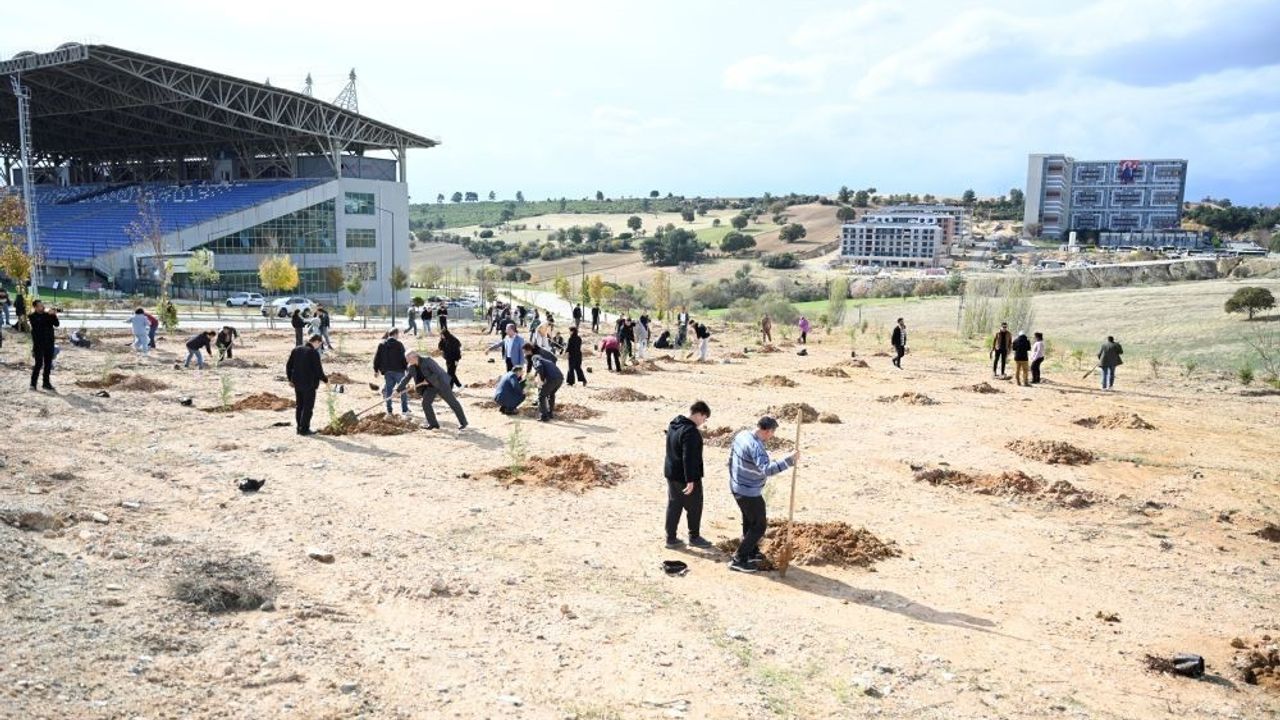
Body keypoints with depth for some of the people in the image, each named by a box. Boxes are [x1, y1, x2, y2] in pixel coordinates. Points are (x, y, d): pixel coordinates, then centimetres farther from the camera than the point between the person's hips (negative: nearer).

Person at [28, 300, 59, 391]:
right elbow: (39, 323, -24)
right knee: (39, 364, -8)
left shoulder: (47, 315, 10)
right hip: (38, 344, -5)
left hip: (49, 343, 5)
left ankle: (46, 383, 16)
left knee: (48, 364, 7)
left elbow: (57, 324, 1)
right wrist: (48, 314, -25)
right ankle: (33, 384, -1)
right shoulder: (32, 316, -4)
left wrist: (54, 315, -13)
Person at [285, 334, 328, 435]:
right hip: (309, 384, -7)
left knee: (299, 405, 16)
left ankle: (299, 427, 21)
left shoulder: (296, 350, 5)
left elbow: (288, 366, 9)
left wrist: (291, 379, 21)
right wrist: (325, 379, 2)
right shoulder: (314, 353, -16)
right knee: (308, 407, 3)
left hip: (297, 383, 7)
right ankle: (304, 429, 5)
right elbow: (318, 370, -16)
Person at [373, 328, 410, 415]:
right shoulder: (399, 344, -10)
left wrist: (376, 369, 13)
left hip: (387, 371, 4)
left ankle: (389, 410, 9)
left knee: (388, 390, 10)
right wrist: (407, 368, 2)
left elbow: (377, 357, 6)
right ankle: (404, 410, 7)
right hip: (398, 370, -4)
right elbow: (403, 358, -10)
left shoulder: (381, 344, 4)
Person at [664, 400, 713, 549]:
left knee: (673, 506, 15)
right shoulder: (691, 432, -26)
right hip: (686, 477, -8)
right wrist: (690, 480, -25)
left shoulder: (674, 424, 4)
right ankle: (694, 537, 24)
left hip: (671, 474, 8)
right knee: (694, 507, 10)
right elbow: (689, 457, -28)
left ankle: (670, 538, 20)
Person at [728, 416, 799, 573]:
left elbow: (731, 459, 13)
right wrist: (789, 460, -39)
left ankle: (752, 552, 43)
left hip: (737, 487, 9)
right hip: (749, 493, -9)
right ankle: (738, 560, 11)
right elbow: (767, 469, -41)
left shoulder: (741, 435, 0)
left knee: (749, 521, 26)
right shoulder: (756, 447, -29)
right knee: (759, 526, 6)